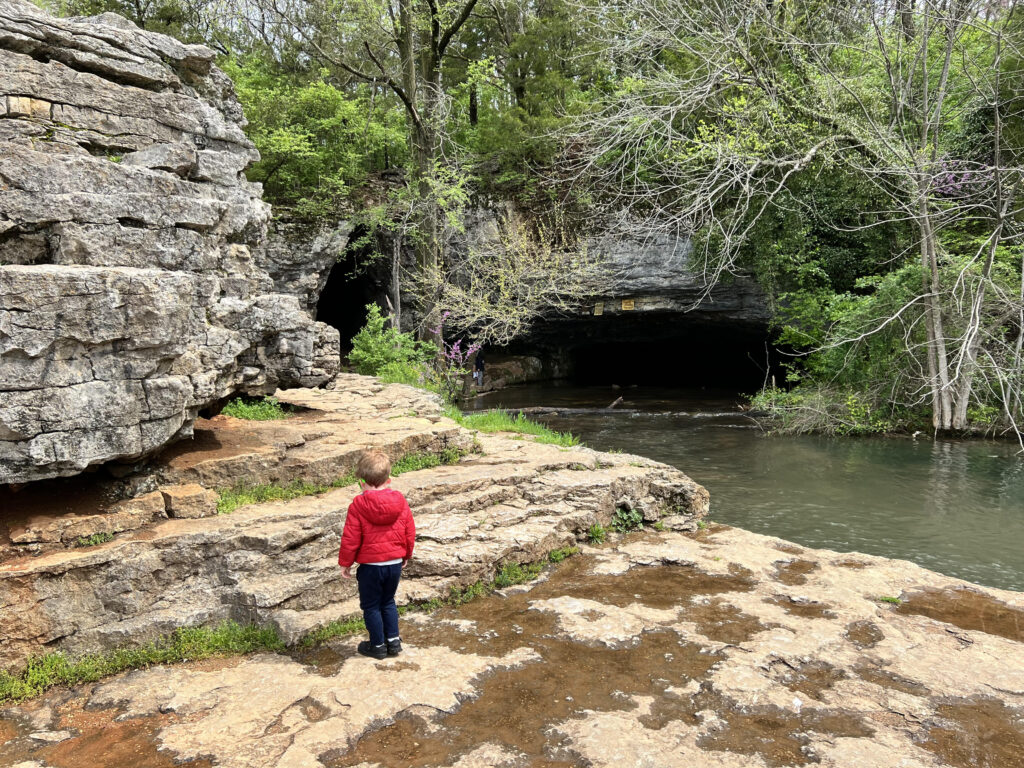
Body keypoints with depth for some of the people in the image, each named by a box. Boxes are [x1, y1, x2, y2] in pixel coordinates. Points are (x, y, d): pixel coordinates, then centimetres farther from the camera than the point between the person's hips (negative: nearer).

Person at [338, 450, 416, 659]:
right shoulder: (400, 501, -3)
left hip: (370, 565, -5)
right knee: (388, 602, 23)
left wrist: (345, 563, 1)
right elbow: (410, 531, 5)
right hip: (395, 562, 5)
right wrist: (406, 555, 19)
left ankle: (378, 645, 22)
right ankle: (393, 640, 25)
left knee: (371, 606, 13)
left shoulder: (358, 505, -15)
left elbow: (351, 538, -12)